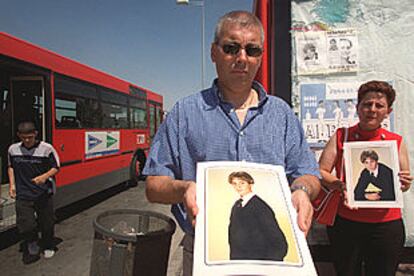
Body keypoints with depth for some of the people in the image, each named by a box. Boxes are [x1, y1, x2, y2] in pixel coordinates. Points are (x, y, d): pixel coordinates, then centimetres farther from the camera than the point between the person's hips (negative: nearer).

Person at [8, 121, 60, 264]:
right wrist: (12, 185, 7)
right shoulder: (13, 149, 1)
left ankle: (48, 247, 38)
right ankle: (32, 245, 27)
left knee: (47, 223, 11)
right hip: (23, 195, 2)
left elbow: (55, 168, -4)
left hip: (44, 193, -2)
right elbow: (11, 167, 17)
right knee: (25, 226, -5)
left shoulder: (46, 148, -11)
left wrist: (45, 176, -22)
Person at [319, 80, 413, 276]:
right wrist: (339, 185, -21)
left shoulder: (396, 142, 5)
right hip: (346, 223, -1)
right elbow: (320, 172, -3)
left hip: (386, 224, 1)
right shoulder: (341, 136, 1)